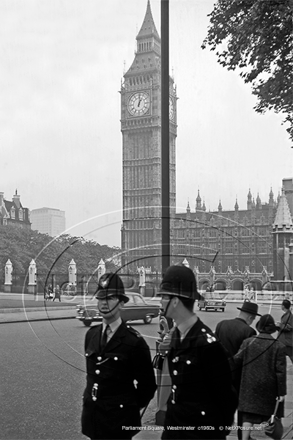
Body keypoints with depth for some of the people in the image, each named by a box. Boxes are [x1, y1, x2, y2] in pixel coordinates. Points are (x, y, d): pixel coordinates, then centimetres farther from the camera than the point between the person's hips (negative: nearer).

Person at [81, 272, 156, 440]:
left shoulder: (134, 341, -13)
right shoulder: (91, 335, 4)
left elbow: (148, 385, -6)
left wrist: (129, 409, 3)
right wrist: (91, 402, 14)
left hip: (119, 420, -5)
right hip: (92, 417, 5)